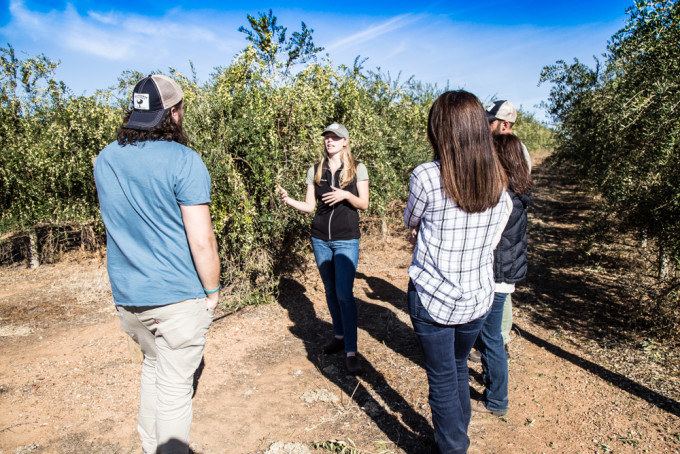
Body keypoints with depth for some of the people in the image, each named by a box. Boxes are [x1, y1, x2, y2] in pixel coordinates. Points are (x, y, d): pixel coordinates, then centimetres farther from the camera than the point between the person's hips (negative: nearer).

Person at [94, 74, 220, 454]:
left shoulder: (105, 160, 4)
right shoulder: (184, 161, -16)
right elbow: (202, 241, -19)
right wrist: (212, 291, -7)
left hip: (126, 296, 7)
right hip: (179, 296, -6)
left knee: (152, 367, 27)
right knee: (174, 387, 8)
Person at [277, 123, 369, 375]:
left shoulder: (357, 169, 0)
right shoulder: (315, 171, 8)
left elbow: (364, 204, 0)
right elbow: (309, 206, 6)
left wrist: (346, 195, -18)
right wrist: (288, 200, -11)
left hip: (346, 240, -4)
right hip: (320, 238, 4)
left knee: (344, 293, -9)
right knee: (330, 291, 13)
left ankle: (351, 352, -2)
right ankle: (339, 336, 31)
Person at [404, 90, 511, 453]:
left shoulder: (426, 176, -19)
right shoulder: (499, 181, -4)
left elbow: (410, 223, -1)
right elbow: (492, 241, 7)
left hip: (433, 299, -5)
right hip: (478, 298, 5)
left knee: (443, 381, 13)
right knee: (459, 368, 27)